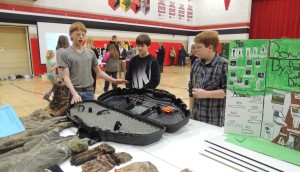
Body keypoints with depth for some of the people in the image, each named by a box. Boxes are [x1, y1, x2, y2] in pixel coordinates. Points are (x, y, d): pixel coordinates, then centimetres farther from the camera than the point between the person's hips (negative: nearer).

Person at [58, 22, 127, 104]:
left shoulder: (90, 53, 8)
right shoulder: (65, 54, -3)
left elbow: (99, 72, 13)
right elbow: (66, 77, -9)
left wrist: (113, 80, 2)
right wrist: (74, 93, -23)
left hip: (89, 91, 3)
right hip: (75, 92, -3)